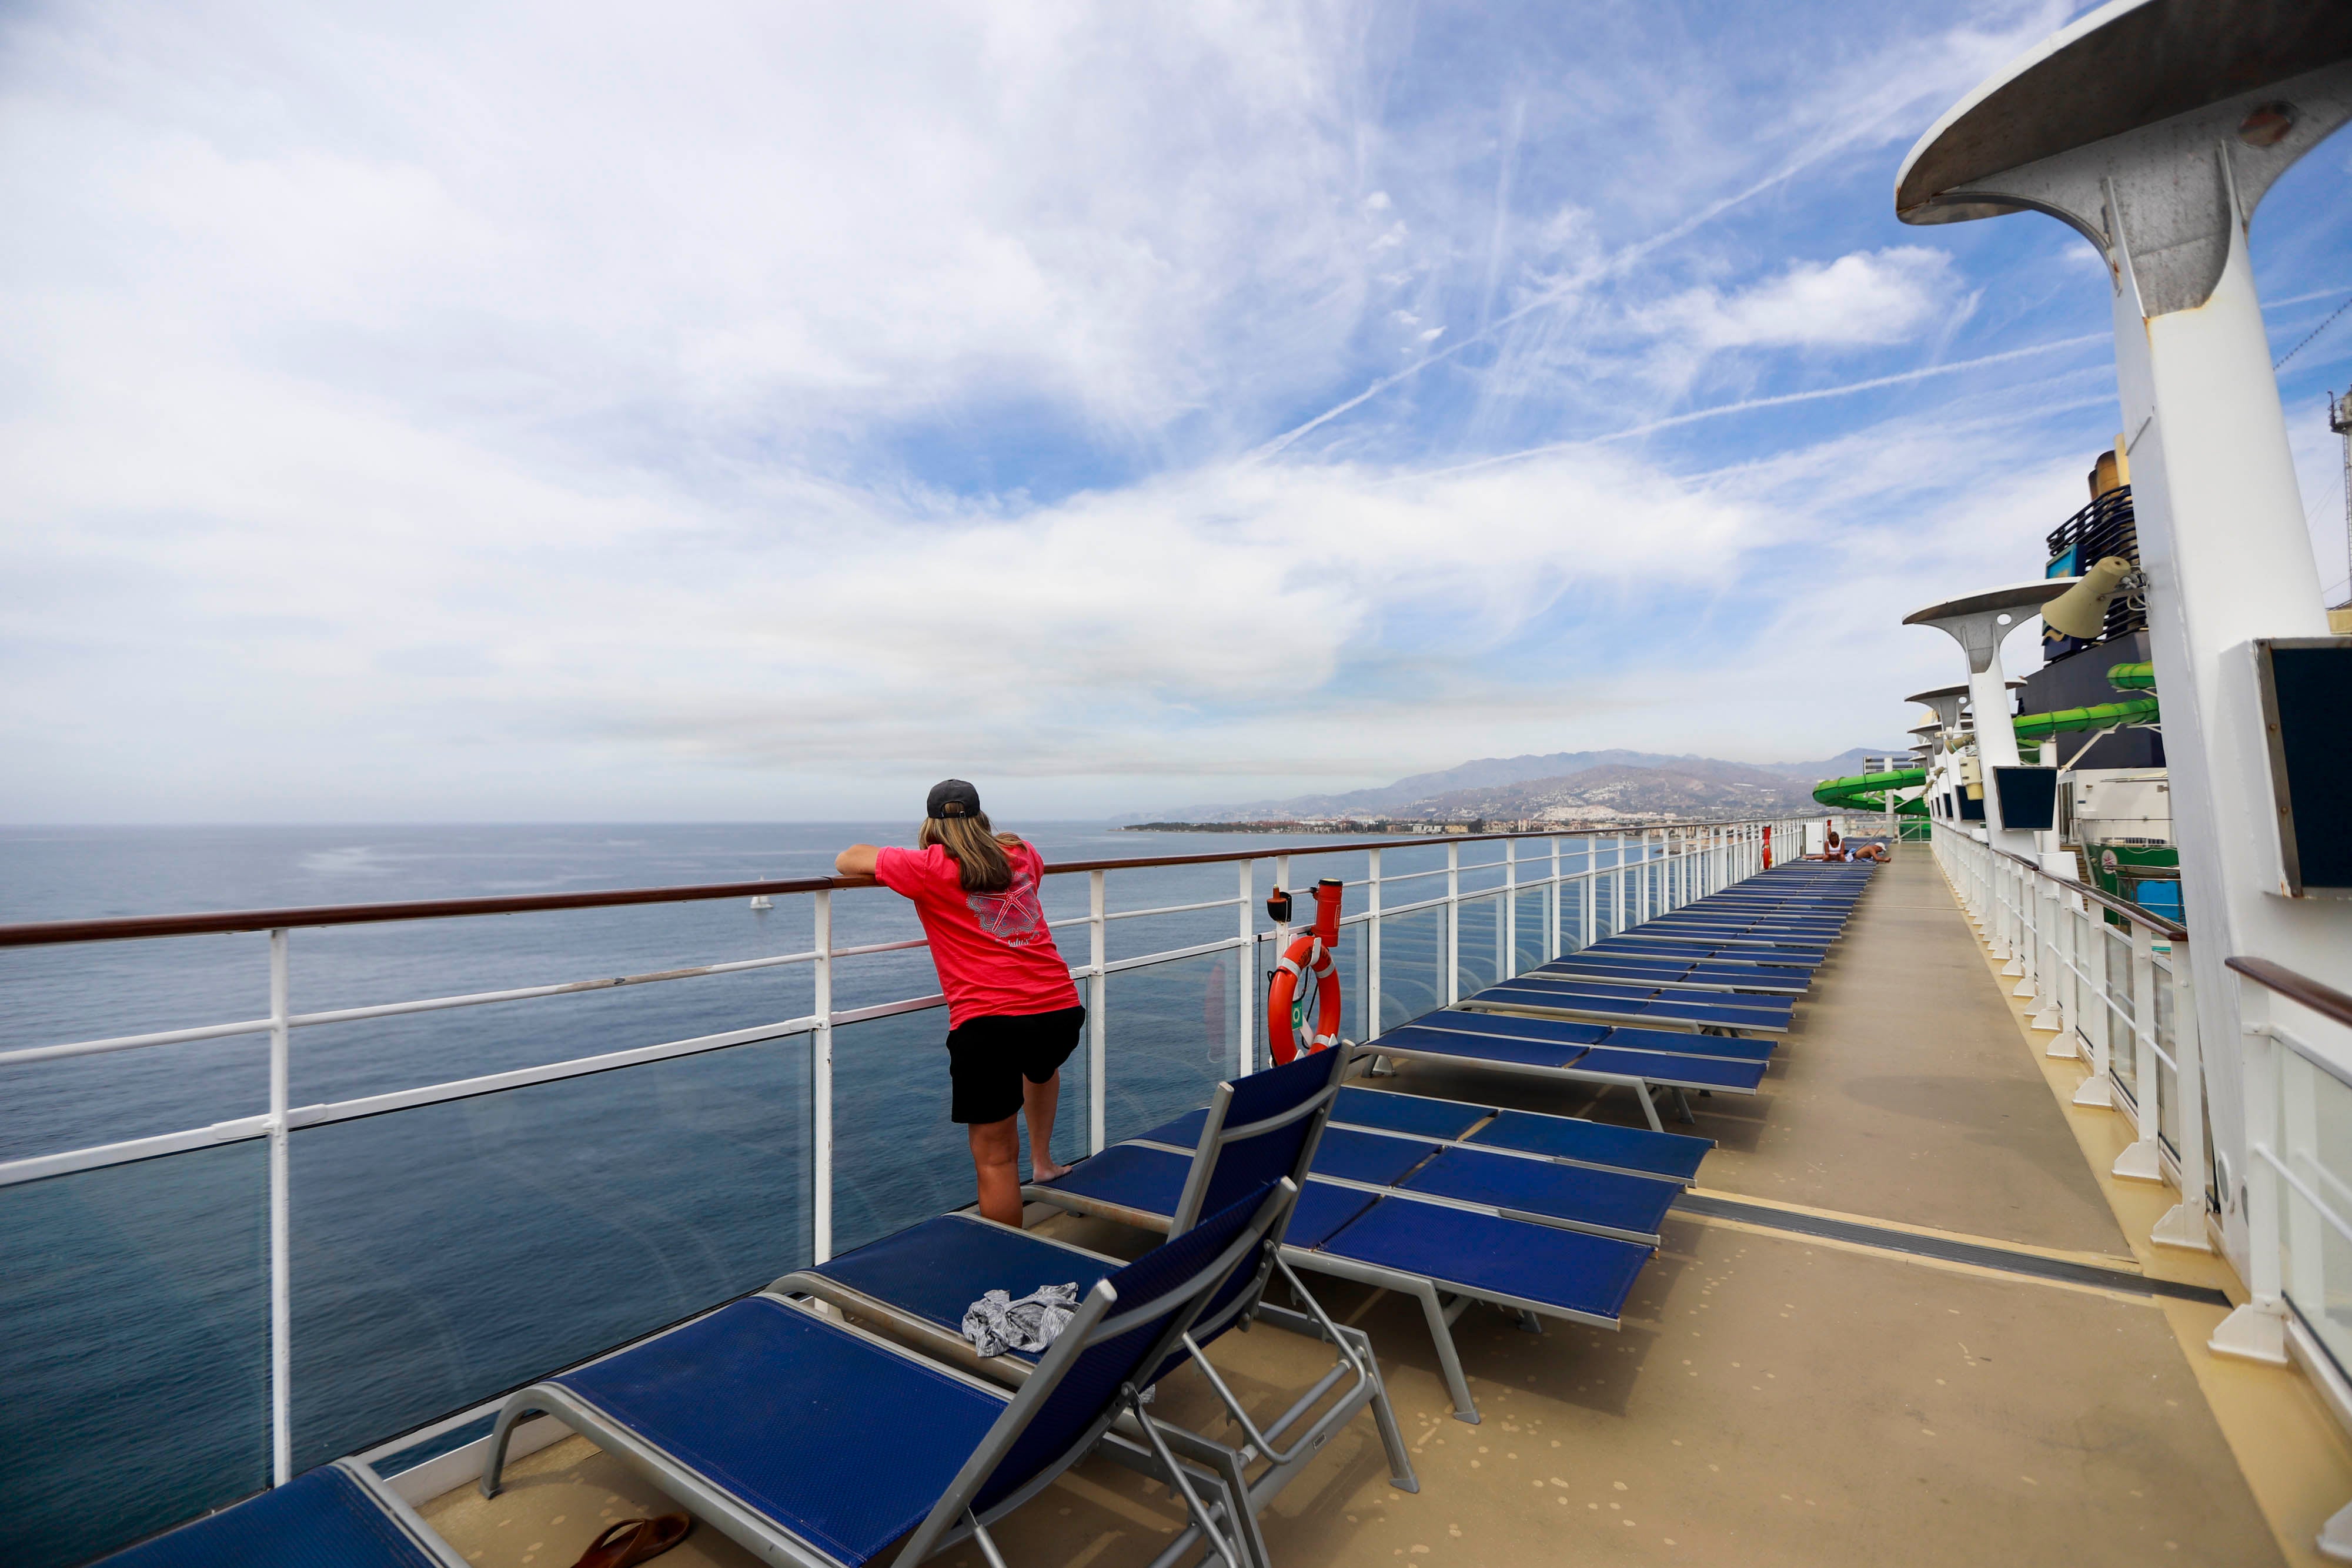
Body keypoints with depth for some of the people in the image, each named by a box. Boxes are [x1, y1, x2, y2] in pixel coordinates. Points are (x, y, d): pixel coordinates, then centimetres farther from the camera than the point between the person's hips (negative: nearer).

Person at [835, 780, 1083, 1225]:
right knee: (1041, 1067, 40)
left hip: (989, 1024, -5)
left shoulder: (931, 867, 1)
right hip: (1062, 1012, 6)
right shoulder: (1020, 855, 14)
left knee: (995, 1157, 8)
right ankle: (1043, 1160, 48)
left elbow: (847, 860, 12)